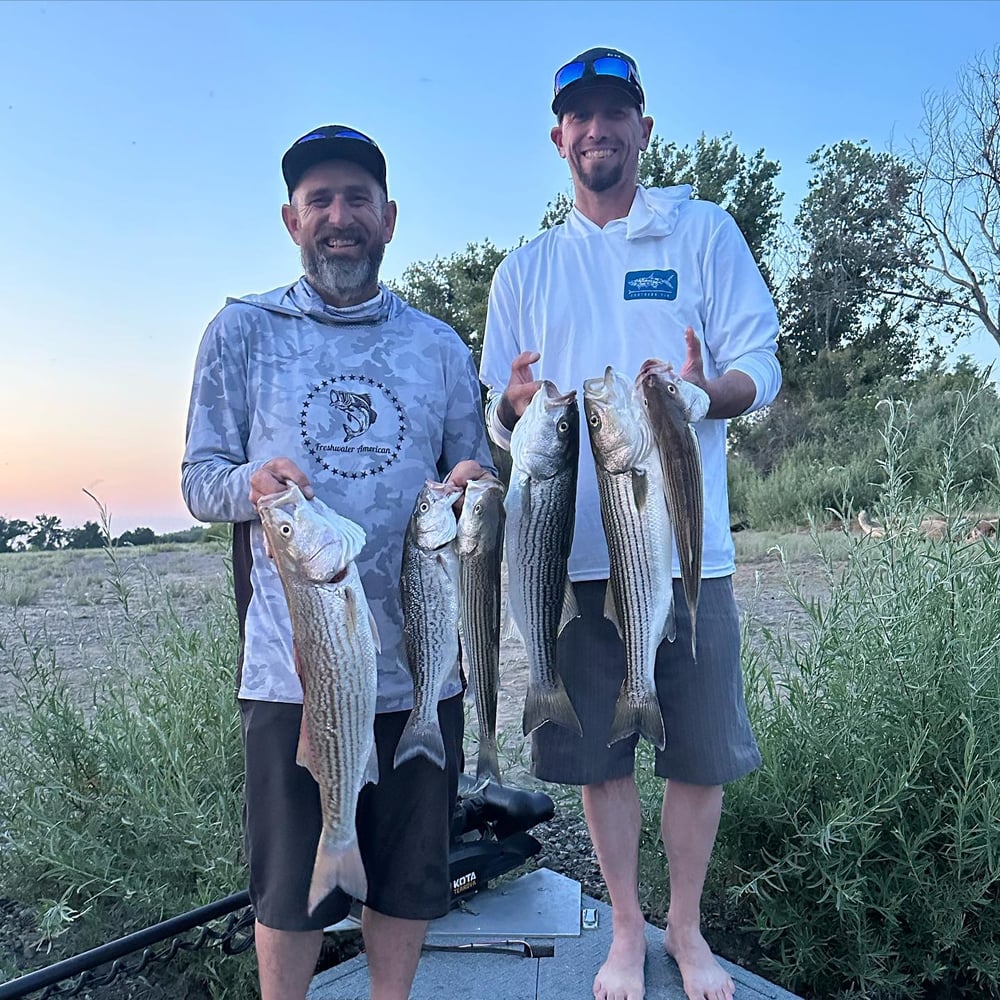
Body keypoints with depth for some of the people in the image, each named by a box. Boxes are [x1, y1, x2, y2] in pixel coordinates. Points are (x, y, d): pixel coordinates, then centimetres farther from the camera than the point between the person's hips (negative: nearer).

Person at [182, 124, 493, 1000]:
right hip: (293, 666, -2)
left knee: (410, 877, 15)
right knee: (291, 885, 10)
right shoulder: (243, 330, 5)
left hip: (420, 658, 3)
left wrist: (472, 487, -9)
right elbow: (198, 481, 3)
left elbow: (475, 476, 15)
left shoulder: (440, 346, 10)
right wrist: (252, 483, -19)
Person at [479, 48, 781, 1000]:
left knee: (700, 750, 6)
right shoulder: (525, 268, 15)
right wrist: (515, 404, -12)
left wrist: (706, 391, -21)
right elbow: (496, 414, 12)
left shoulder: (704, 230, 9)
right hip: (574, 547, 2)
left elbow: (761, 363, 2)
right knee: (596, 751, 9)